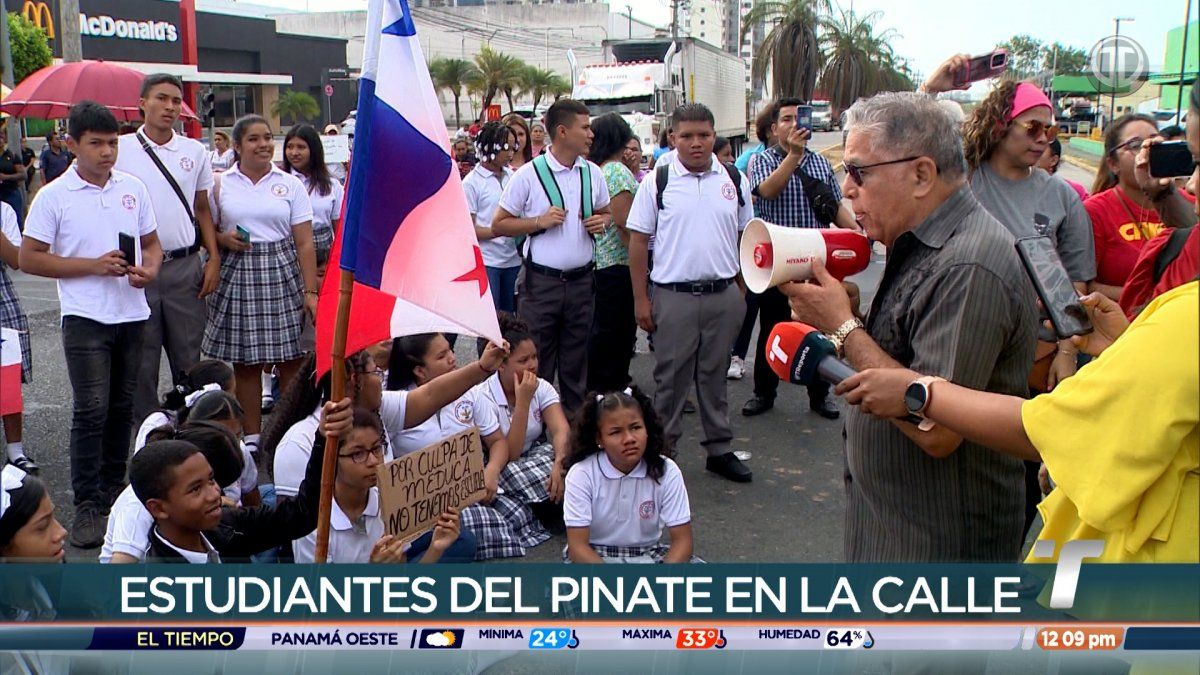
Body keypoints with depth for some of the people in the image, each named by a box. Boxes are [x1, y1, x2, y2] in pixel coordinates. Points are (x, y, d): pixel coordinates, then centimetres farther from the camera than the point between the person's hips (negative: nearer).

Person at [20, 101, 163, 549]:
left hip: (132, 314, 4)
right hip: (85, 317, -4)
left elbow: (151, 243, 16)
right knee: (91, 410, -6)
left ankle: (113, 490, 25)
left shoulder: (133, 188, 8)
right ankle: (86, 504, 2)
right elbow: (29, 259, -5)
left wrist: (149, 269, -7)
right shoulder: (54, 196, -4)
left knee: (122, 407, 12)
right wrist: (94, 265, -14)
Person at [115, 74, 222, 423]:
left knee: (189, 357, 9)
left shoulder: (194, 151, 8)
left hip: (186, 266, 2)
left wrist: (214, 257, 4)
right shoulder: (120, 149, 0)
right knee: (141, 361, 6)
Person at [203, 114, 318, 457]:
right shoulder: (221, 185, 7)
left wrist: (310, 291, -4)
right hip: (237, 274, 1)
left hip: (282, 273, -1)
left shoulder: (290, 184, 5)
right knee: (245, 360, 4)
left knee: (291, 358, -1)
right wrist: (223, 239, -9)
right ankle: (251, 436, 15)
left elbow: (304, 243, 2)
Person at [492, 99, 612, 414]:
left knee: (575, 361, 14)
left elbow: (606, 213, 22)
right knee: (537, 363, 3)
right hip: (542, 281, -4)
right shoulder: (529, 174, -7)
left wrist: (601, 222, -1)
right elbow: (499, 224, -3)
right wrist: (540, 222, -15)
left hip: (582, 280, 5)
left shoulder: (592, 173, 8)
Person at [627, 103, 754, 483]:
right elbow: (638, 241, -2)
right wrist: (641, 299, -5)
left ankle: (719, 449, 24)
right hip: (674, 295, -3)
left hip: (724, 294, 3)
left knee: (715, 374, 13)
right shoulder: (657, 181, -3)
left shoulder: (735, 180, 6)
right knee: (671, 378, 5)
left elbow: (745, 236, 14)